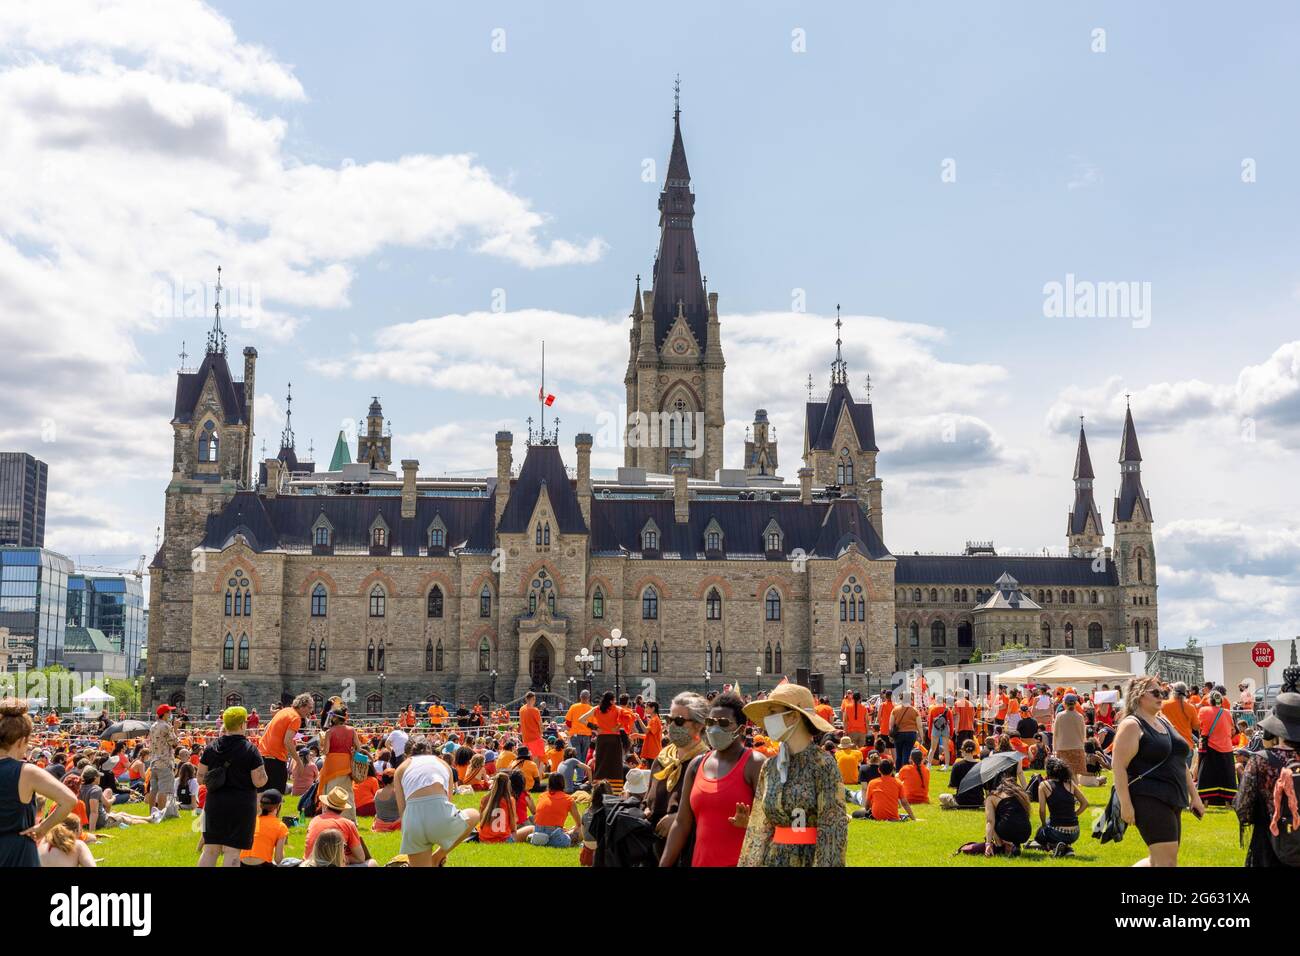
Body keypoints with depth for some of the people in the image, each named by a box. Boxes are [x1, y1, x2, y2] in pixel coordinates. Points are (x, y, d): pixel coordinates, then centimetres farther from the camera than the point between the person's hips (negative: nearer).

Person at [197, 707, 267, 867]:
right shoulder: (250, 750, -10)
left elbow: (200, 779, 7)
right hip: (241, 805, -4)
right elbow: (260, 782, -12)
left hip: (214, 804, 4)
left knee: (210, 849, 11)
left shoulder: (211, 747, 4)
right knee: (232, 852, -1)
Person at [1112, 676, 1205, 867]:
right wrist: (1125, 804, -22)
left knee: (1159, 860, 12)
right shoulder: (1132, 725, -9)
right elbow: (1118, 765, -16)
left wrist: (1194, 795, 20)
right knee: (1167, 859, -14)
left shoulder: (1164, 722, 18)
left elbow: (1180, 762, 24)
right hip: (1148, 799, -9)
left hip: (1172, 800, 9)